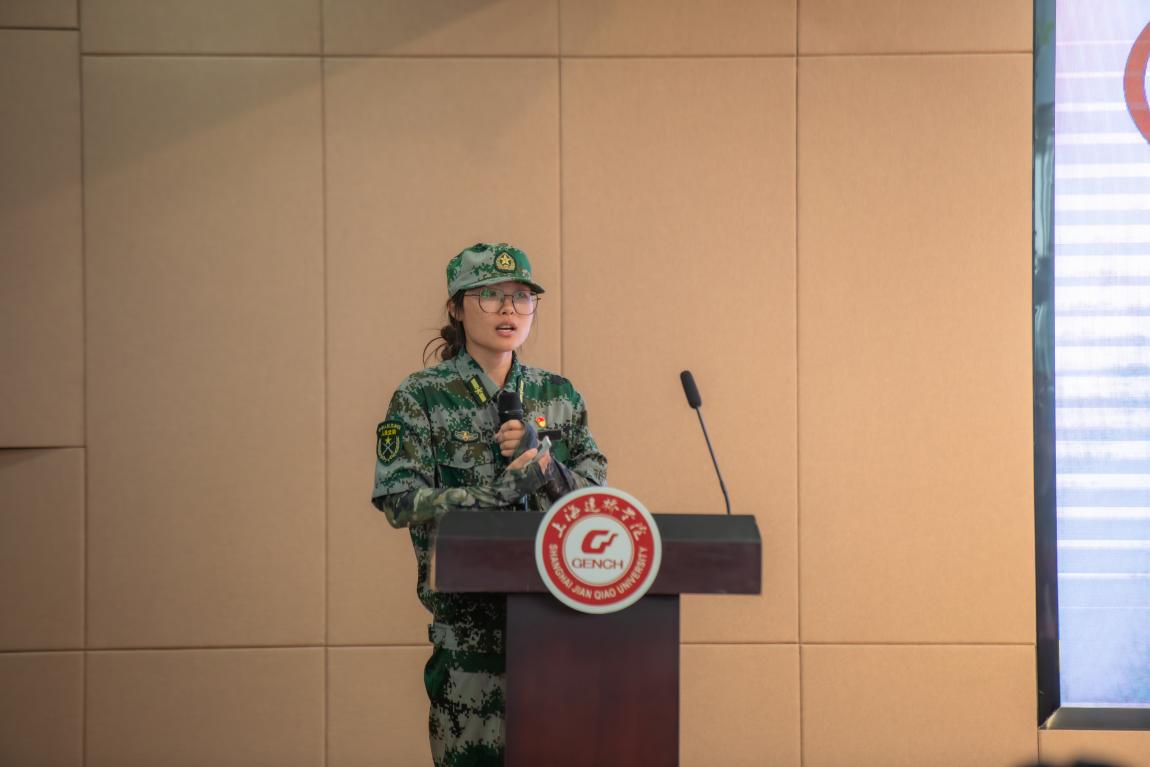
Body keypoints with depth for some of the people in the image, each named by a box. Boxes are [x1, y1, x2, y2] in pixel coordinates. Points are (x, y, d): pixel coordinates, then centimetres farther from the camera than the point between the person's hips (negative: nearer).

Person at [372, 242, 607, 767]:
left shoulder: (558, 394, 11)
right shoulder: (422, 397, -1)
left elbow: (597, 494, 8)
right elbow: (400, 502, -10)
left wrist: (542, 461, -11)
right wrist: (501, 492, -19)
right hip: (467, 605, -3)